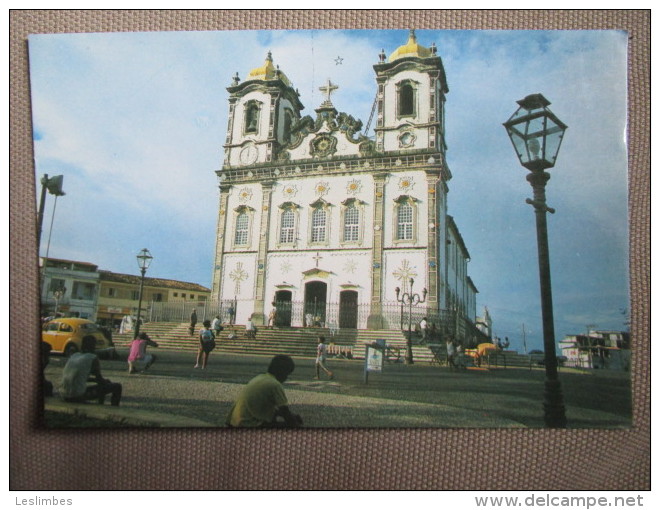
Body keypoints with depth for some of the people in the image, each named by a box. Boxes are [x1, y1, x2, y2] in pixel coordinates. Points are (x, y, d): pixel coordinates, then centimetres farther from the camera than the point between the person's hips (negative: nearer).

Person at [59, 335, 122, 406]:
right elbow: (99, 378, 1)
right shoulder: (93, 358, -5)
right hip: (78, 396, -8)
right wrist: (107, 382, 23)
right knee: (117, 386, -1)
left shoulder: (73, 356, 14)